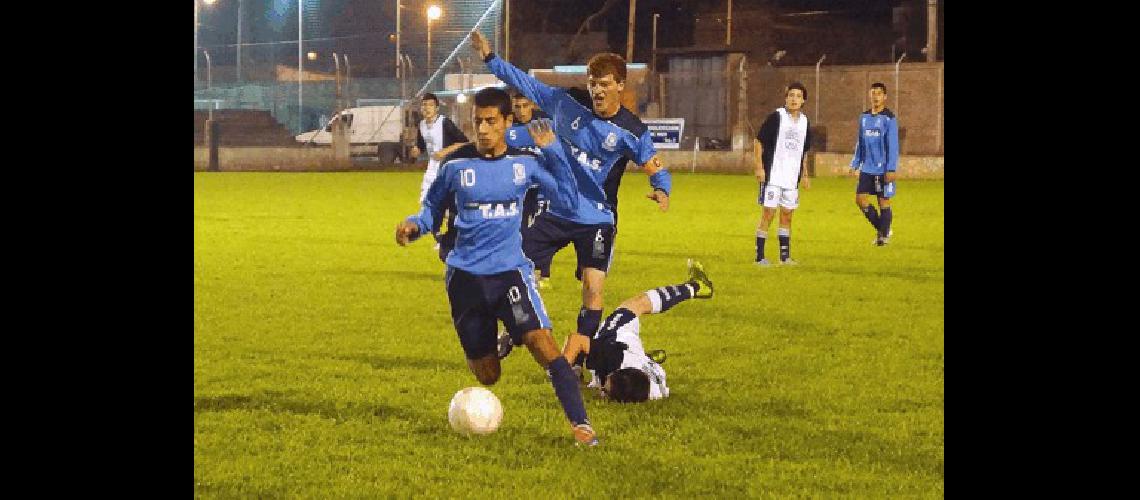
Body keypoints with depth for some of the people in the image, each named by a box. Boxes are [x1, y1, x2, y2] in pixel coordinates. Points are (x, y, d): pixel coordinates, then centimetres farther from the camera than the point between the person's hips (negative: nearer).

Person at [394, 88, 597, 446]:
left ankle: (579, 423, -22)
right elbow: (433, 208, 11)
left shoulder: (524, 162, 1)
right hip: (465, 276, 1)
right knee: (486, 376, 8)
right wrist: (414, 225, -11)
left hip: (511, 270, -1)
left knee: (542, 342, -25)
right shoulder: (456, 165, 0)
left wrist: (551, 149, -2)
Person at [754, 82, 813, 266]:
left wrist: (804, 175, 20)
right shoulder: (776, 117, -7)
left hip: (792, 177, 6)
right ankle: (760, 256, -1)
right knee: (768, 213, -5)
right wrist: (759, 167, -13)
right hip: (772, 175, -6)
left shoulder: (804, 121, 11)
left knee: (787, 215, 10)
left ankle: (785, 256, 17)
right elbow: (758, 141, -7)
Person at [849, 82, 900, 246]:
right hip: (867, 169, 6)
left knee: (884, 201, 1)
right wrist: (855, 164, 12)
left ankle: (884, 235, 14)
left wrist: (891, 169, -16)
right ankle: (881, 228, 16)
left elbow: (893, 145, -11)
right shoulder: (864, 117, 10)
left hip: (883, 169, -6)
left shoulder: (889, 118, -8)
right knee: (860, 199, 0)